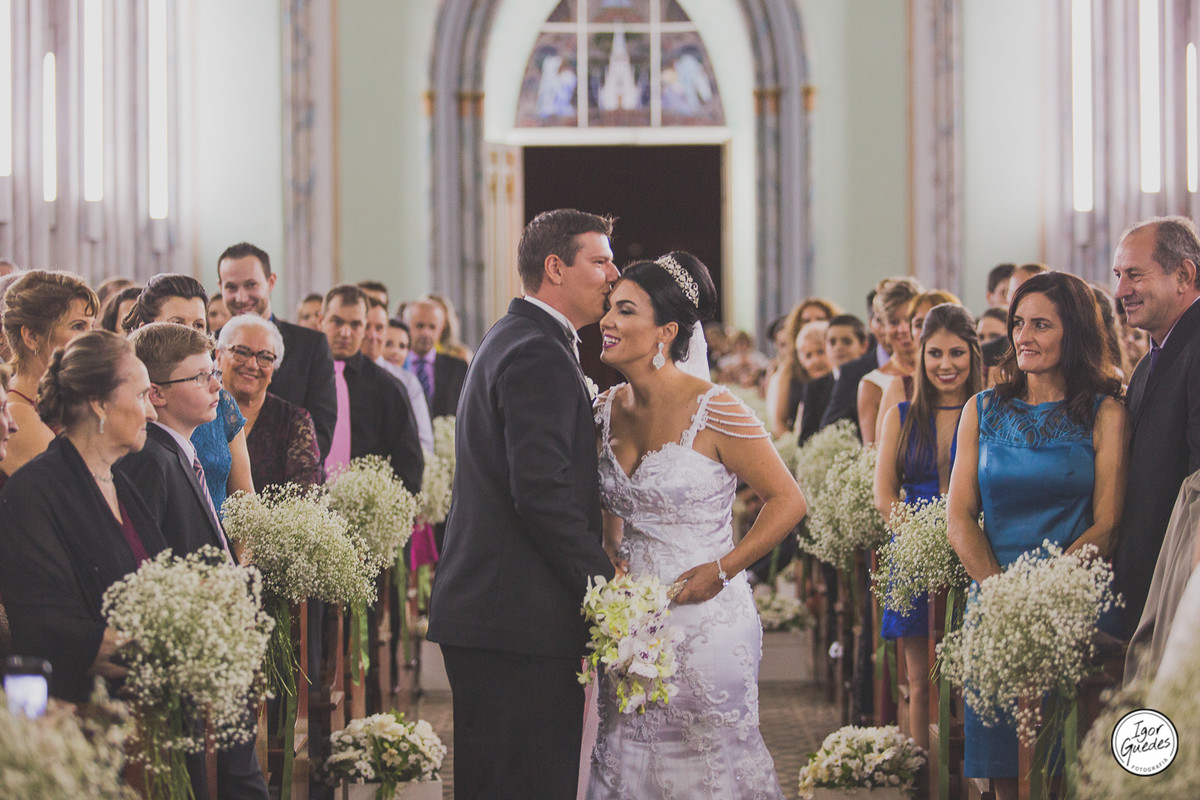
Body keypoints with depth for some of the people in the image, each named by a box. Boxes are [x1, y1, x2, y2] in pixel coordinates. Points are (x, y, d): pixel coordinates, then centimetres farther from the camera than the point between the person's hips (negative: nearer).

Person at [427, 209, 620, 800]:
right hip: (525, 619, -11)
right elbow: (543, 493, -21)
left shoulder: (510, 342, 21)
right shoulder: (539, 356, -14)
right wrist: (609, 585, -16)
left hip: (481, 612, 11)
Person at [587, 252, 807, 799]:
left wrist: (722, 570, -14)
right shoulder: (608, 410, 5)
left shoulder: (713, 411, -13)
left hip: (705, 620, -6)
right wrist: (611, 562, 3)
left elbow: (788, 500, -9)